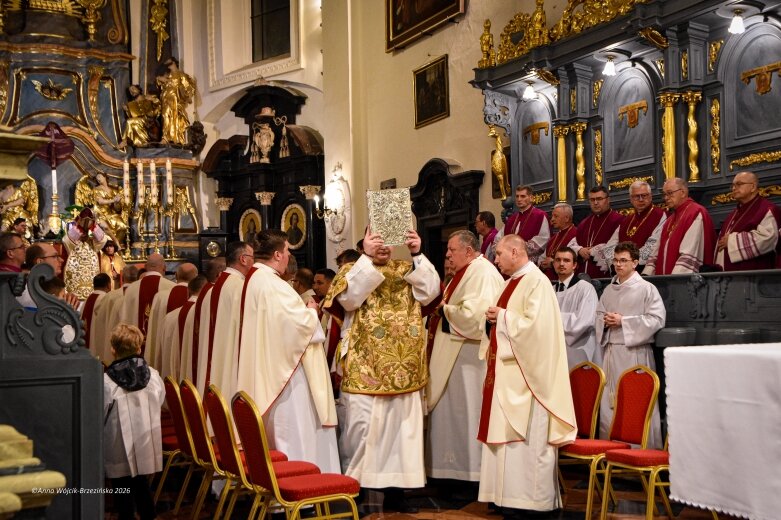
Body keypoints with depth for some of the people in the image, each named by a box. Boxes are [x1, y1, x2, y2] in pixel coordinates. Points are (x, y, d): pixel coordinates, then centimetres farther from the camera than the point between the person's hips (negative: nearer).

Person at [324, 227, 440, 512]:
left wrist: (417, 255, -15)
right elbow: (349, 298, -17)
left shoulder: (407, 269, 12)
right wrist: (366, 257, -21)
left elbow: (430, 291, -5)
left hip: (402, 368, 4)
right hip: (364, 367, -3)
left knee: (401, 426, 7)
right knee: (361, 427, -3)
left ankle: (394, 488, 16)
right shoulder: (353, 269, 3)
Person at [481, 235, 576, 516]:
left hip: (524, 374, -10)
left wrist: (502, 317, -13)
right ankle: (511, 493, 15)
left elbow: (535, 325, -23)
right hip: (507, 370, 10)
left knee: (526, 437, -5)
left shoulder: (537, 282, -13)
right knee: (508, 432, 10)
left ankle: (530, 498, 1)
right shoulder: (513, 282, 16)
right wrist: (496, 318, 4)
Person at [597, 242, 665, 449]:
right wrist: (605, 321, -4)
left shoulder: (646, 289, -3)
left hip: (635, 352, -6)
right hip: (611, 351, 6)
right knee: (609, 403, 6)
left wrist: (623, 321, -13)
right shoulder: (609, 290, 15)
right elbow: (599, 315, 21)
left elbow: (657, 319, -11)